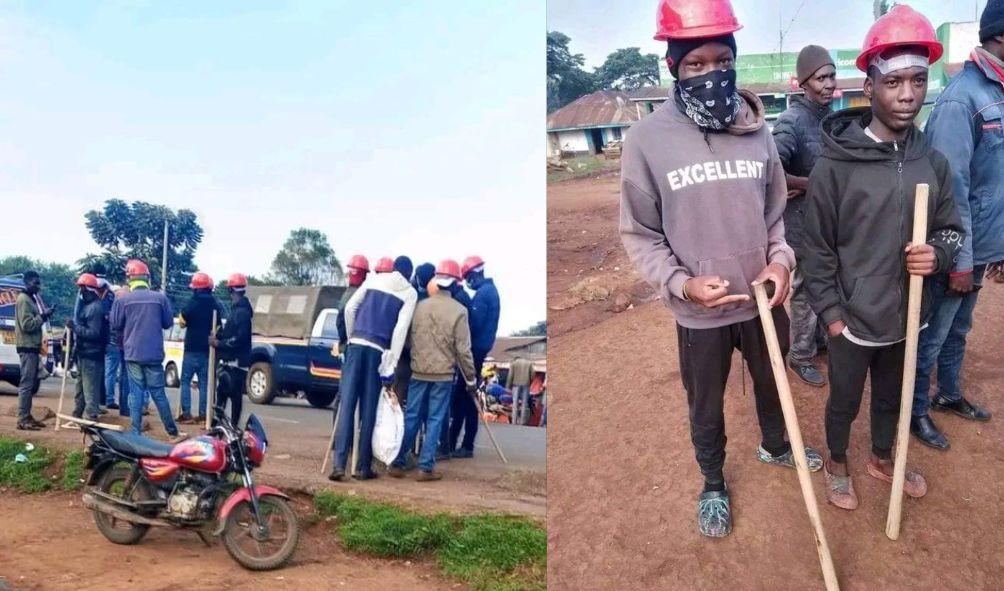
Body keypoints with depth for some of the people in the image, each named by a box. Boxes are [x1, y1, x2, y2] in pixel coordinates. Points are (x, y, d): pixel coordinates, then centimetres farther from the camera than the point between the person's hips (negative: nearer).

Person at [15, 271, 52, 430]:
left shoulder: (31, 299, 17)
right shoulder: (23, 299, -12)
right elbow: (26, 325, -19)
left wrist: (43, 316, 5)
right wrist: (43, 316, -16)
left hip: (32, 346, 10)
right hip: (27, 347, -10)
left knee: (32, 384, 13)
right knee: (26, 383, -9)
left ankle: (27, 416, 18)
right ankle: (22, 420, -8)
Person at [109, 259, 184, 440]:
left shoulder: (122, 300, -4)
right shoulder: (160, 298, -3)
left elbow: (115, 326, 3)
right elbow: (168, 322, 7)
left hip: (132, 354, 0)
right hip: (154, 354, 0)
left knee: (136, 394, 5)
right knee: (158, 393, 8)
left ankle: (136, 434, 5)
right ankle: (173, 432, 12)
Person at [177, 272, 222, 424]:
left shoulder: (192, 303, -9)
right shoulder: (215, 305, 4)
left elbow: (182, 322, -2)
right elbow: (218, 327, 10)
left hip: (192, 348, -4)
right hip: (207, 349, 4)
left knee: (186, 381, 4)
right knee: (204, 382, 8)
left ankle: (186, 413, -1)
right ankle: (203, 414, 7)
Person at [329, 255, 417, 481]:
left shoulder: (374, 279, 15)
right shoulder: (410, 293, 6)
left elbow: (350, 308, 8)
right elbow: (400, 329, -5)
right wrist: (390, 366, -6)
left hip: (356, 345, 2)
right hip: (378, 350, -2)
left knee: (347, 404, 0)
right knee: (368, 409, 5)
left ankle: (339, 464, -7)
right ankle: (363, 467, 9)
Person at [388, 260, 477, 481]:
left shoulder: (419, 306, 1)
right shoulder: (459, 311, -10)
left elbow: (409, 338, 8)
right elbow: (463, 350, -10)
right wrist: (471, 379, -1)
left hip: (418, 372, 3)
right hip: (443, 374, -3)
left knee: (411, 417, 11)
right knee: (434, 420, 4)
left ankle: (398, 463, 13)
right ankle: (425, 467, 6)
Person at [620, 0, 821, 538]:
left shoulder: (757, 131, -6)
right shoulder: (647, 139, -17)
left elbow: (777, 212, 5)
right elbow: (639, 234, -10)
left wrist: (782, 260, -13)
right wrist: (681, 283, -23)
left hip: (764, 299, 3)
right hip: (699, 312, -3)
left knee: (772, 383, 27)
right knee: (706, 406, 18)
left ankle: (774, 446, 57)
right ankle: (713, 484, 44)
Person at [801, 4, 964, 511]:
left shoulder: (933, 162, -3)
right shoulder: (834, 166, -17)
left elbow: (951, 229, 7)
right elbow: (817, 249, -11)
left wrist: (938, 255, -15)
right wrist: (831, 313, -10)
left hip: (905, 317, 4)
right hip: (852, 320, -4)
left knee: (892, 398, 25)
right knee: (844, 402, 17)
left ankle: (882, 460, 50)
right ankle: (837, 465, 43)